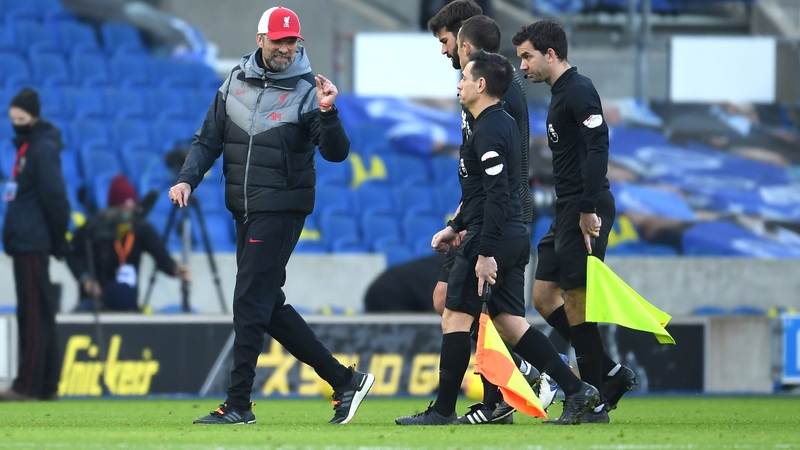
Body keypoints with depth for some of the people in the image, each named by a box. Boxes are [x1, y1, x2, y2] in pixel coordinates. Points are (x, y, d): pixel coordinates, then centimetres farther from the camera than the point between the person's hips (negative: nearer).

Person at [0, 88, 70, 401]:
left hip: (32, 243, -10)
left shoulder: (43, 149, -12)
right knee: (41, 313, 11)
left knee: (34, 313, -9)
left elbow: (54, 198, -16)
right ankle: (47, 385, 15)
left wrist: (58, 240, -12)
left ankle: (28, 386, -10)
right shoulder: (25, 146, 17)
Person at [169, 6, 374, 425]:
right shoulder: (235, 83, 9)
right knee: (269, 306, 9)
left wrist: (327, 113, -32)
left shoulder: (306, 91, -8)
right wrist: (187, 179, -2)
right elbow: (209, 139, 13)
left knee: (250, 303, -9)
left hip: (281, 210, -7)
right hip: (245, 212, 7)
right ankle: (344, 380, 15)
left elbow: (336, 153, -15)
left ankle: (238, 404, -4)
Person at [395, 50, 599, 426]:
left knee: (455, 318, -2)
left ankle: (443, 410, 1)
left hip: (490, 239, -10)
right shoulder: (504, 124, 17)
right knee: (510, 323, 9)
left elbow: (496, 194, -22)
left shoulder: (488, 131, -15)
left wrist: (485, 253, -23)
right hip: (514, 238, 10)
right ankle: (577, 391, 3)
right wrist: (455, 227, 28)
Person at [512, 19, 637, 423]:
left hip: (584, 211, -10)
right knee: (543, 297, 9)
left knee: (576, 301, -7)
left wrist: (588, 208, -25)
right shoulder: (561, 94, 19)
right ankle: (611, 374, 13)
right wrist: (571, 211, 19)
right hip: (567, 210, 10)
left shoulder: (578, 91, -12)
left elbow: (598, 147, -21)